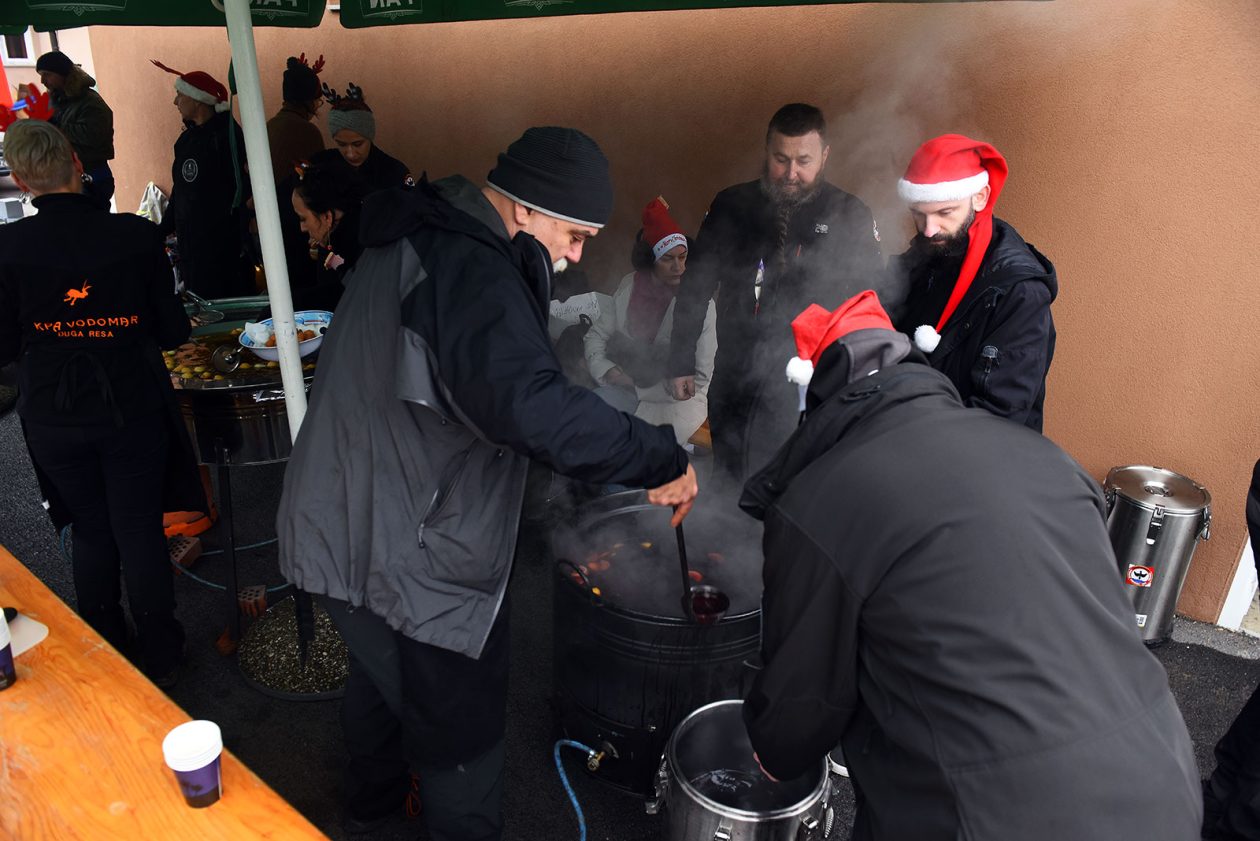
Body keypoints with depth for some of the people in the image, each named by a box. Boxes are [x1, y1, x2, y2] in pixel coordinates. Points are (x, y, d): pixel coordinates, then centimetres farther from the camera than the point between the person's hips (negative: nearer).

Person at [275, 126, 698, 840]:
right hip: (416, 564, -11)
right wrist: (663, 460, -31)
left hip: (346, 533, 11)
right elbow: (532, 406, -42)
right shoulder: (471, 271, -27)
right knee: (461, 733, 11)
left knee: (379, 678, 33)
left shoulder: (416, 238, 7)